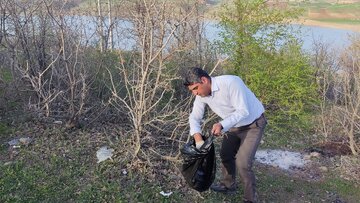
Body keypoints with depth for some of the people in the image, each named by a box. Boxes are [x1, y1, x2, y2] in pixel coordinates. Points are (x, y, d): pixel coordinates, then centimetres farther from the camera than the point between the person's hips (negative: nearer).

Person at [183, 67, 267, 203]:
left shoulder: (230, 82, -35)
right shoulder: (201, 94, -12)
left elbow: (243, 111, -33)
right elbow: (194, 117, -5)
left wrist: (222, 125, -42)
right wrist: (198, 138, -22)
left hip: (253, 123, -7)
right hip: (234, 124, 8)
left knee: (242, 163, -13)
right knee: (225, 154, 19)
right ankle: (228, 185, 44)